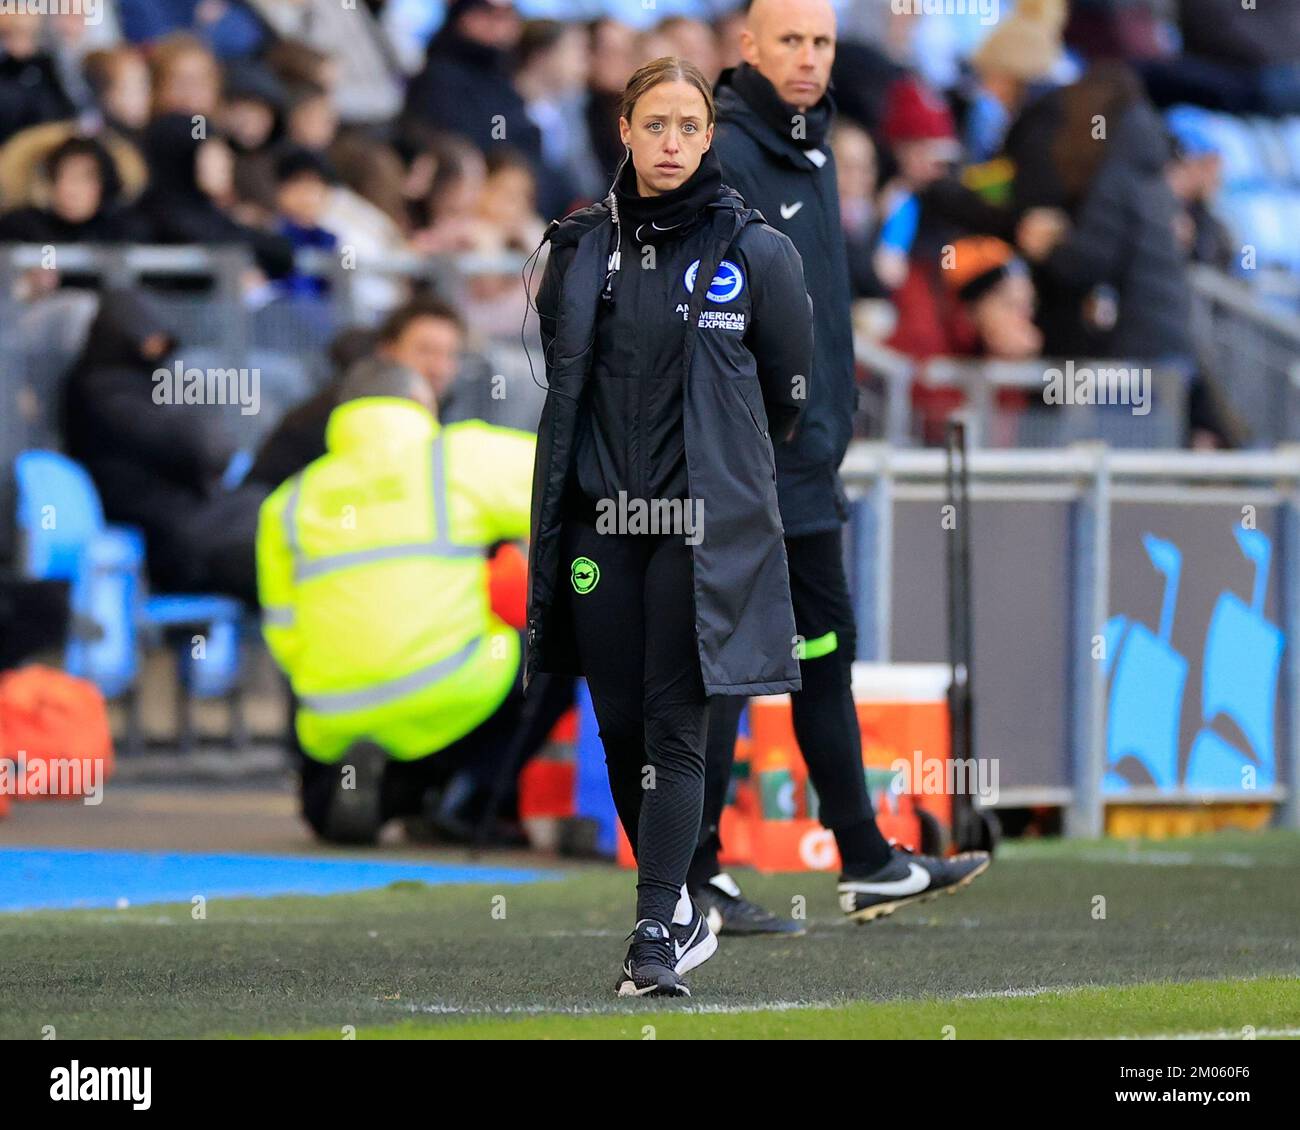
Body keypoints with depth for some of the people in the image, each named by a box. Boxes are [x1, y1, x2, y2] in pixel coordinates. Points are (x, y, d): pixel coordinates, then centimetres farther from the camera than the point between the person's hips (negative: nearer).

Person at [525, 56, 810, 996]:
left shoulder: (754, 249, -2)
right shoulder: (580, 248, 7)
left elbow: (788, 389, 8)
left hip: (701, 523, -3)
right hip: (600, 518, 3)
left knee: (674, 724, -8)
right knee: (619, 724, 5)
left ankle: (660, 930, -8)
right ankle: (679, 911, 18)